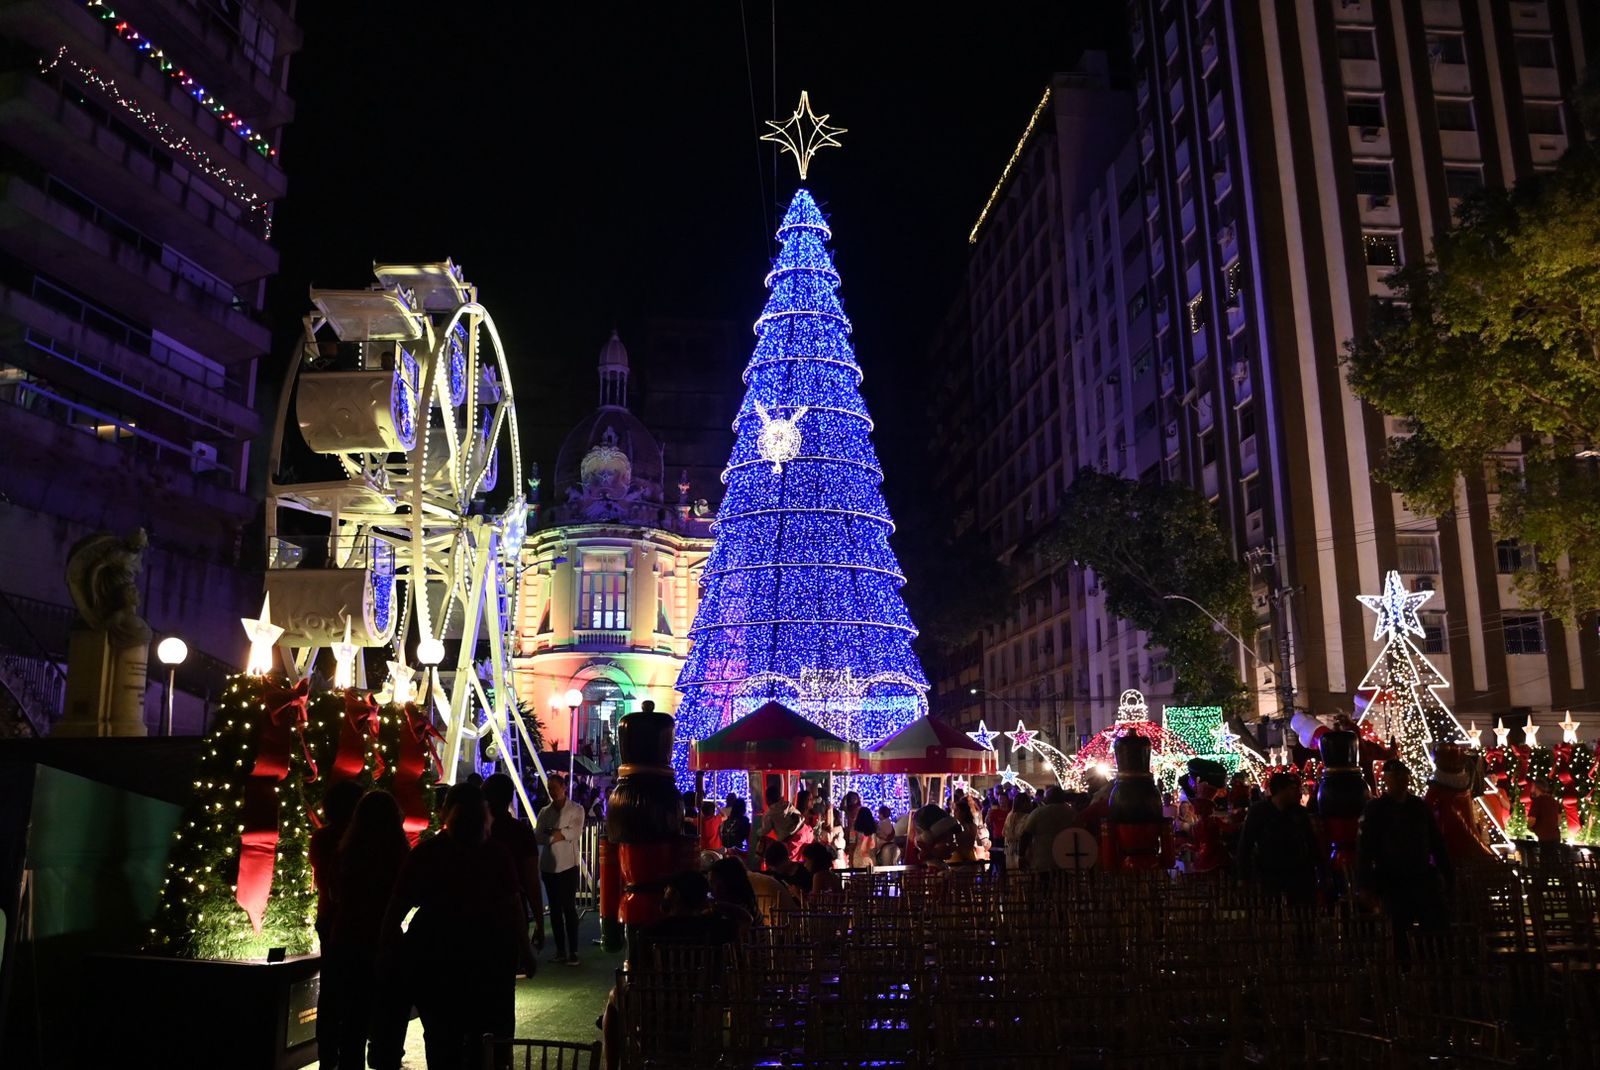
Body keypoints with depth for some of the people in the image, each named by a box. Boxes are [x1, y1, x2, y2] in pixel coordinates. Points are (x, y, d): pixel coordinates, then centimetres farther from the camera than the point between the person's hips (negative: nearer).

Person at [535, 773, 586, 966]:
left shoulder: (576, 810, 1)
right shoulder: (544, 812, 12)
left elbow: (576, 832, -12)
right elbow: (538, 837, 0)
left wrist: (552, 832, -9)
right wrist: (559, 834, -13)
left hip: (568, 865, -4)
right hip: (548, 865, 4)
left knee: (569, 908, -6)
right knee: (554, 909, 8)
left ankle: (573, 952, -3)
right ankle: (560, 951, 14)